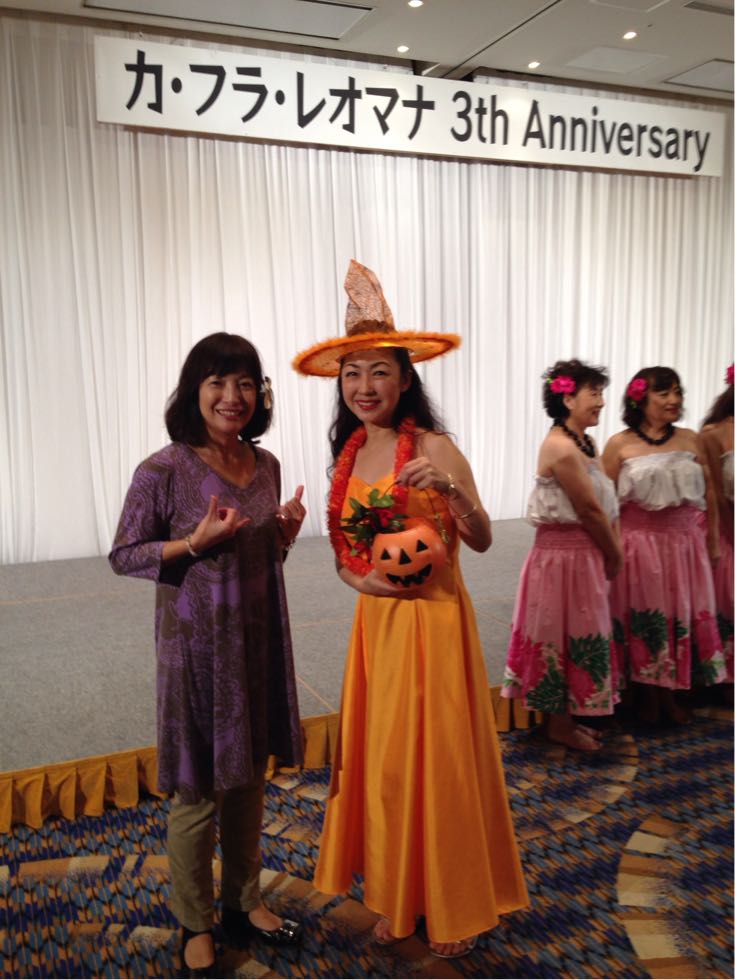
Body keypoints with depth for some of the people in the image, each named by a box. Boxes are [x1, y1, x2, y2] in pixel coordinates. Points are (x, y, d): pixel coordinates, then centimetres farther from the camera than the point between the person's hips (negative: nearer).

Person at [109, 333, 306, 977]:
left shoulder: (265, 464, 2)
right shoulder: (163, 472, -15)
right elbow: (124, 556, -8)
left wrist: (286, 532, -7)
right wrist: (194, 542, -23)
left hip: (260, 639, 5)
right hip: (197, 645, -5)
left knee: (250, 779, 18)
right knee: (197, 791, 8)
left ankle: (243, 902, 40)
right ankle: (196, 924, 31)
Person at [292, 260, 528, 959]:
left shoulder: (433, 448, -12)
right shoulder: (348, 454, 5)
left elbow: (481, 541, -14)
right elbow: (343, 547, 12)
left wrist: (450, 490, -31)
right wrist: (356, 576, -9)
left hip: (431, 619, -5)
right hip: (374, 620, 6)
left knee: (438, 758, 5)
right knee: (378, 758, 13)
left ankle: (455, 906, 28)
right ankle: (395, 896, 33)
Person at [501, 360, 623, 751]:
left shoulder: (585, 444, 10)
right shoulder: (561, 447, -20)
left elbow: (606, 504, 8)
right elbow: (589, 510, -18)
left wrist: (611, 552, 0)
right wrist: (615, 556, -6)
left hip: (584, 552, 9)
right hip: (564, 555, -9)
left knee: (576, 635, 17)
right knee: (565, 637, 3)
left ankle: (566, 717, 31)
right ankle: (560, 724, 19)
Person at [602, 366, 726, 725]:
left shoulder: (691, 440, 3)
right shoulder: (619, 444, -6)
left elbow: (708, 495, 8)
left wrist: (712, 543, 8)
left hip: (683, 544, 3)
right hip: (638, 544, -3)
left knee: (682, 618, 10)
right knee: (643, 621, 8)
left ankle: (670, 694, 29)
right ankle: (647, 696, 27)